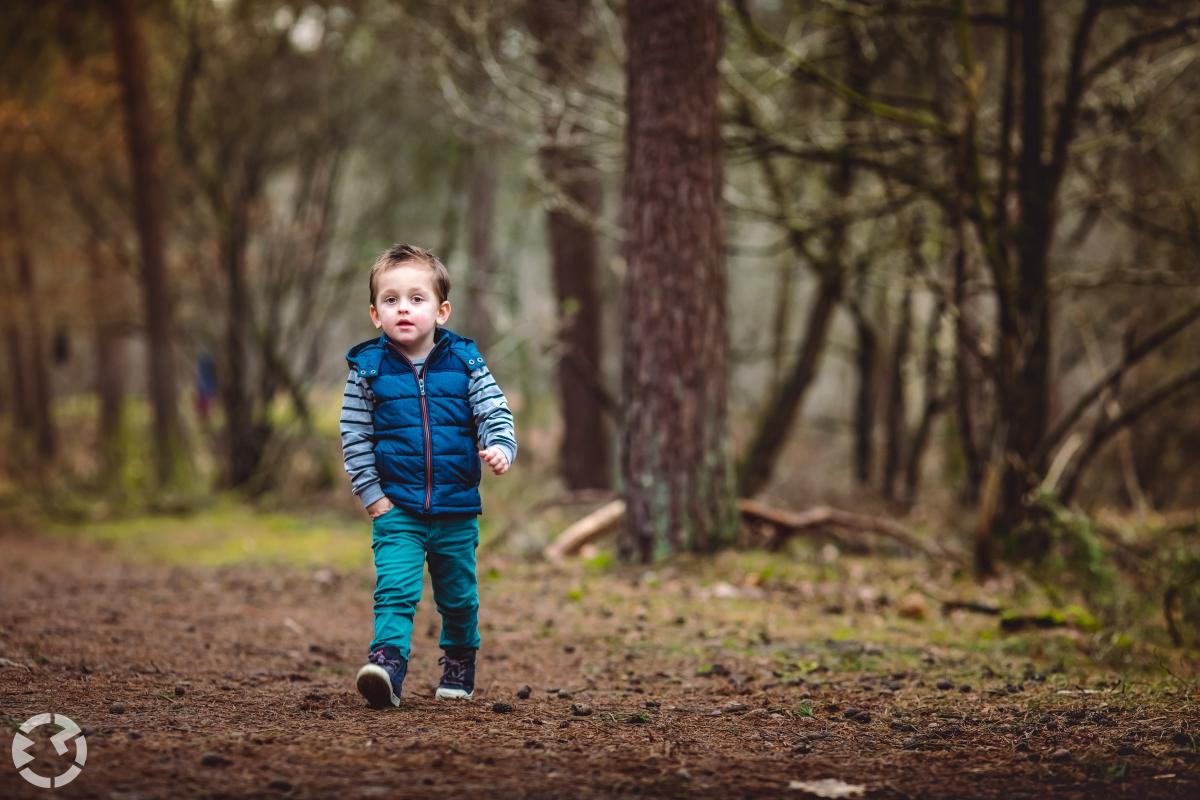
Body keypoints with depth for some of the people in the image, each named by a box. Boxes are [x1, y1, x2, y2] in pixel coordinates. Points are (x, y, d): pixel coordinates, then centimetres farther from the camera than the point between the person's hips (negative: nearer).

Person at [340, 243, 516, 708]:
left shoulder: (464, 362, -3)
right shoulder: (367, 369, -4)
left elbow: (494, 411, -2)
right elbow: (354, 436, -1)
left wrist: (500, 447, -23)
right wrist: (371, 494, -6)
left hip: (457, 509, 2)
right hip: (396, 508, -2)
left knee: (459, 597, 15)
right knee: (395, 590, -19)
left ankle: (459, 665, 36)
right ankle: (387, 665, -27)